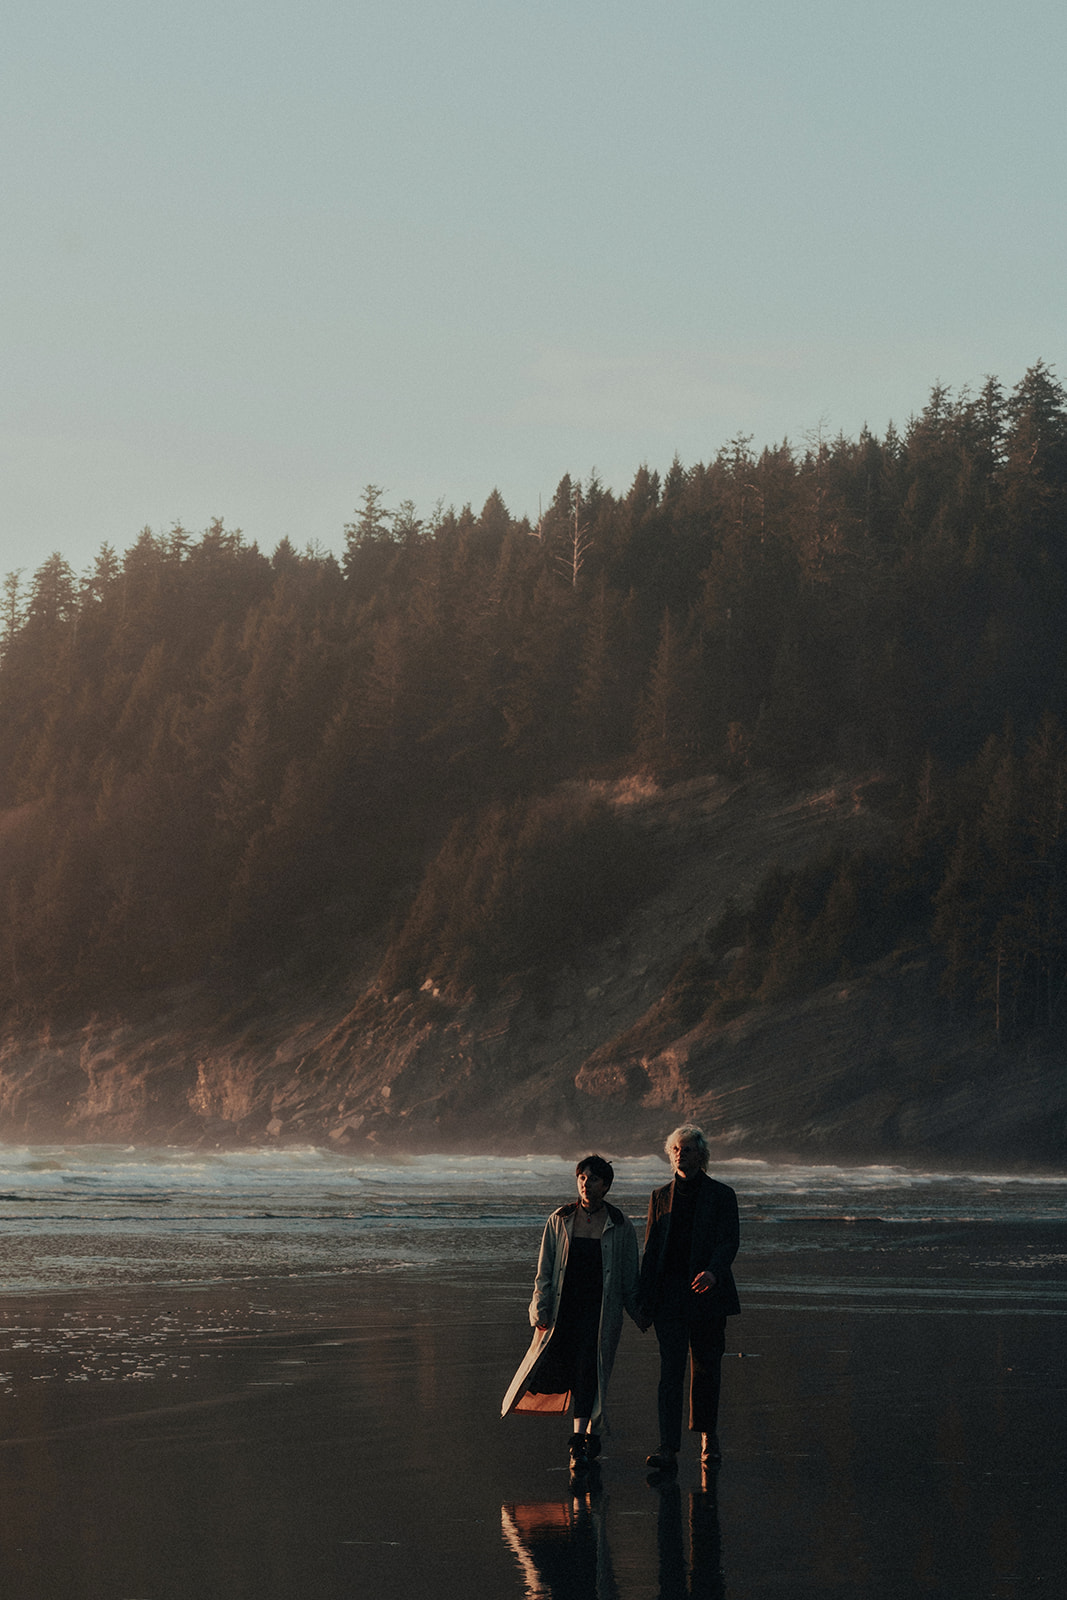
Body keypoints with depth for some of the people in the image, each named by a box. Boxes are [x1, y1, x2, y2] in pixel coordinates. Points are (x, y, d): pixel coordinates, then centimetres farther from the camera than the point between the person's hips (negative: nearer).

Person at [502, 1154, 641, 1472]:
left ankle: (580, 1439, -9)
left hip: (601, 1311, -2)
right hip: (564, 1309, 2)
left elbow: (630, 1278, 8)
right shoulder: (559, 1221, 5)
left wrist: (640, 1314, 10)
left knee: (589, 1371, -10)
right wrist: (540, 1310, -2)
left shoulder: (620, 1226, 2)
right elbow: (545, 1270, 6)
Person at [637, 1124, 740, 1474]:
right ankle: (668, 1448, -14)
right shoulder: (660, 1197, 12)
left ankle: (708, 1436, 26)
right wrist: (644, 1303, 7)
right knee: (670, 1369, -8)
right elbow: (651, 1249, 12)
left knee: (706, 1368, 6)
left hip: (707, 1293, -1)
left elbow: (728, 1242, -7)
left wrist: (713, 1272, -28)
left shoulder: (721, 1195, 3)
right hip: (669, 1297, 1)